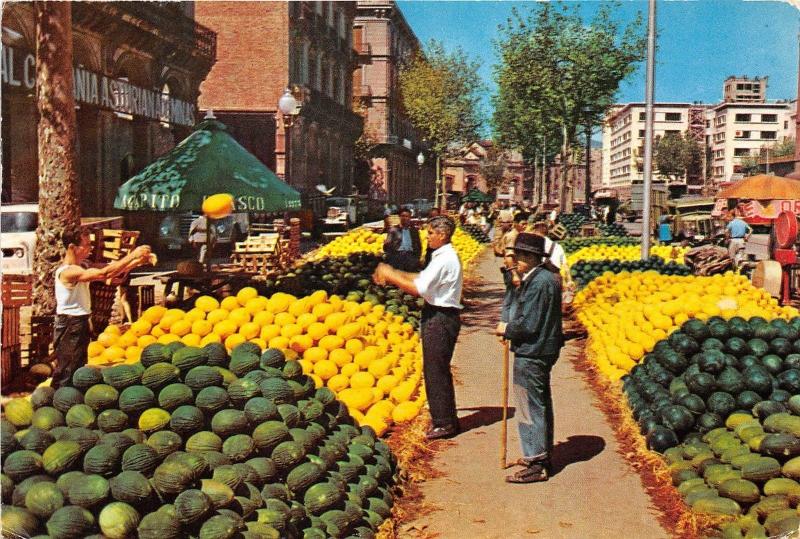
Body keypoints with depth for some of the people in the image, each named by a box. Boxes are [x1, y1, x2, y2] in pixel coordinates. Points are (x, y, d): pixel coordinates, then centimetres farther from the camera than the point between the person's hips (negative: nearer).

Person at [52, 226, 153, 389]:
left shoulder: (78, 268, 10)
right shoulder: (68, 271, -21)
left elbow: (110, 270, 7)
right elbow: (104, 273, -31)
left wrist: (137, 261, -6)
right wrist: (132, 255, -27)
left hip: (79, 324, 10)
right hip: (69, 326, -10)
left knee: (78, 371, 17)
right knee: (66, 375, -5)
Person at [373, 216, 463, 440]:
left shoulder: (444, 260, -20)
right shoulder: (443, 257, 13)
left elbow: (419, 289, -21)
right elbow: (423, 278, 16)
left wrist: (391, 276, -12)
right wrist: (393, 274, 9)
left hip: (440, 319, -10)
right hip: (438, 315, 10)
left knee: (436, 371, -3)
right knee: (438, 371, 17)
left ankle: (444, 423, 7)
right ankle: (446, 419, 27)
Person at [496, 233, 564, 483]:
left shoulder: (539, 283, -21)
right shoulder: (539, 278, 12)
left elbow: (528, 325, -23)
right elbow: (514, 308, 14)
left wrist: (506, 329, -8)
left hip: (531, 355, -11)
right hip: (540, 352, 11)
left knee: (531, 408, -5)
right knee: (540, 405, 19)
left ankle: (536, 465, 1)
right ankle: (541, 455, 32)